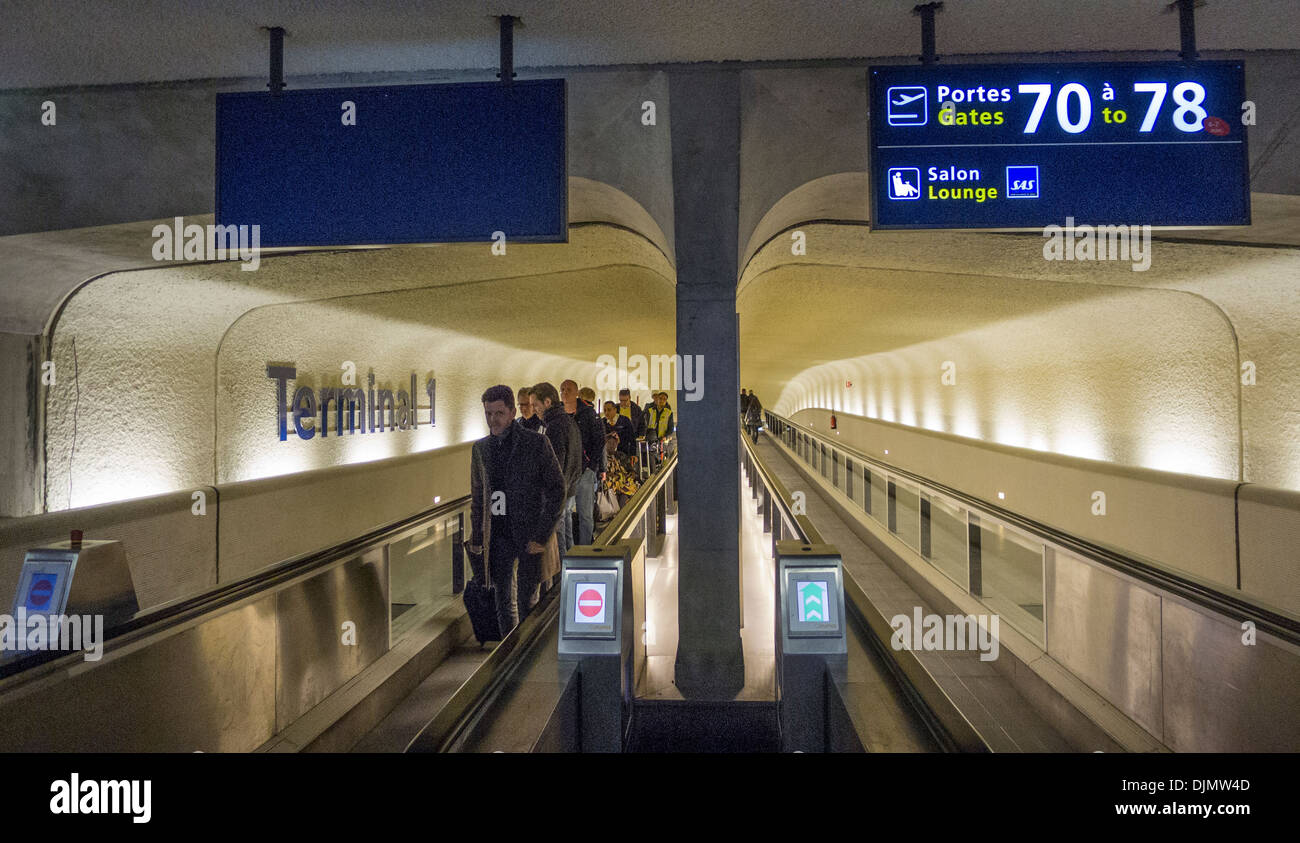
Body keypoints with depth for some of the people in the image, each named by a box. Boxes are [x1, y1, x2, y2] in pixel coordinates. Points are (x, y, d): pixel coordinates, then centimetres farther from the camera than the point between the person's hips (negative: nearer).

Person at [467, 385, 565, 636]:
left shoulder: (537, 443, -8)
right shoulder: (480, 448, 7)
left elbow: (556, 490, -8)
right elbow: (477, 498, 15)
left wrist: (541, 536, -13)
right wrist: (476, 540, 12)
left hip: (530, 535, -4)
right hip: (498, 536, 5)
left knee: (527, 600, 1)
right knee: (503, 600, 13)